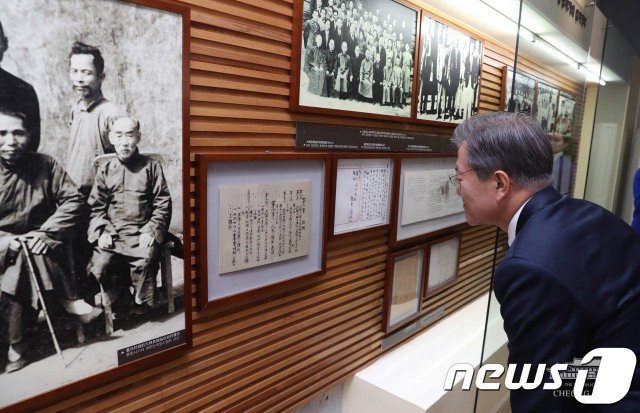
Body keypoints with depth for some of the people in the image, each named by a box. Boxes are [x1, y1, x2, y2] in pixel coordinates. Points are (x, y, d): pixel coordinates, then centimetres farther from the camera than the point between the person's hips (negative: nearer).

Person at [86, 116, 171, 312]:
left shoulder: (151, 166, 5)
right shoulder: (105, 169, 11)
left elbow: (163, 203, 2)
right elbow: (96, 206, 11)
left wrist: (151, 230, -9)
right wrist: (101, 232, -4)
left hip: (141, 233, -2)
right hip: (111, 233, 3)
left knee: (144, 262, -27)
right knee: (98, 266, -17)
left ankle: (142, 305, 0)